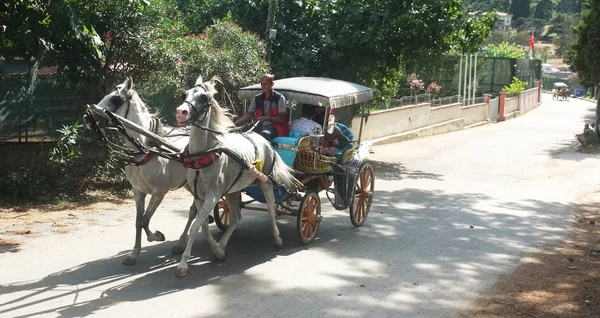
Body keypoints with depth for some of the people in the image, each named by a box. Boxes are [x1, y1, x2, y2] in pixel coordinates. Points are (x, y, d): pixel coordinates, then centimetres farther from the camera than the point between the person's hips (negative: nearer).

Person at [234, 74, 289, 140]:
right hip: (260, 127, 5)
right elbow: (247, 115, 13)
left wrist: (267, 119, -17)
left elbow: (282, 118, -3)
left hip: (274, 128, -5)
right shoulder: (257, 99, 14)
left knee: (263, 134, -40)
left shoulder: (279, 98, 0)